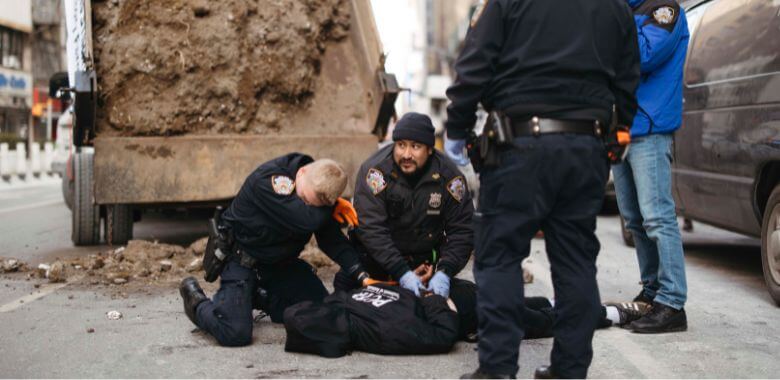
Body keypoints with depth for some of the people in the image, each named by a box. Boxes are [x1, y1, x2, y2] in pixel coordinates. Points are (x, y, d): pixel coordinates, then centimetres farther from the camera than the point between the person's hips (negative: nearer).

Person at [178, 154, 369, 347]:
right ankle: (197, 301, 10)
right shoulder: (267, 179, -31)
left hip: (281, 262, 7)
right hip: (242, 259, -7)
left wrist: (360, 272, -20)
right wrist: (333, 206, -22)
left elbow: (332, 238, -7)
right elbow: (307, 220, -40)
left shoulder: (319, 188, -9)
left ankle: (259, 298, 22)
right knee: (235, 334, -21)